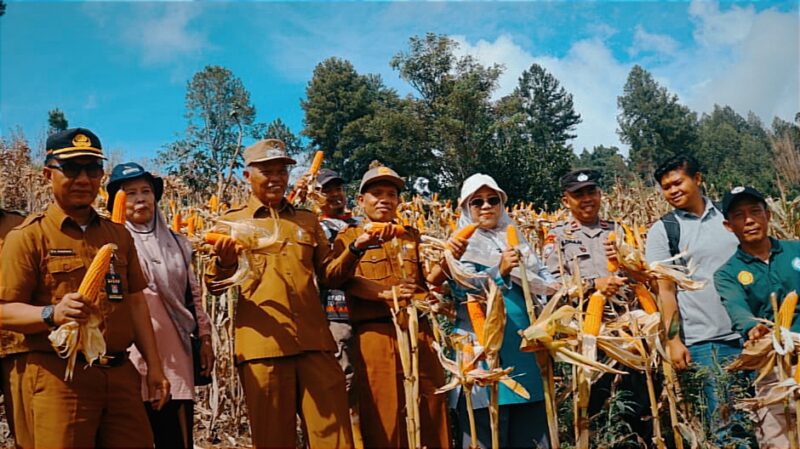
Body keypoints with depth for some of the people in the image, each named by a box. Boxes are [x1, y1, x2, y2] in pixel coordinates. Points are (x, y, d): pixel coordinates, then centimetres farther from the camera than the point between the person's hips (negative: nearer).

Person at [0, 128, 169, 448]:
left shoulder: (119, 235, 16)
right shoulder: (28, 237, -1)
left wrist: (154, 366, 12)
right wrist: (52, 314, -26)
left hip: (121, 374, 5)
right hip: (59, 377, -5)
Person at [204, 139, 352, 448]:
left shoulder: (308, 221, 18)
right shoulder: (232, 222, 10)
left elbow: (328, 277, 20)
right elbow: (214, 286, 5)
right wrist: (224, 262, -18)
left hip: (314, 343, 2)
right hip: (262, 345, -2)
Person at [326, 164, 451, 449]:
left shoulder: (412, 236, 20)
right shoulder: (350, 236, 10)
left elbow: (429, 281, 11)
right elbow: (338, 280, -8)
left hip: (418, 331, 3)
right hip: (375, 334, -3)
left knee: (429, 407, 2)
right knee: (382, 411, -3)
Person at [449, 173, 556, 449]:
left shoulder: (515, 239, 16)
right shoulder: (461, 245, 1)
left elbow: (541, 274, 15)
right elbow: (461, 288, -15)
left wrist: (562, 288, -6)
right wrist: (499, 270, -29)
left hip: (523, 341, 5)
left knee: (531, 422, 8)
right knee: (487, 425, -3)